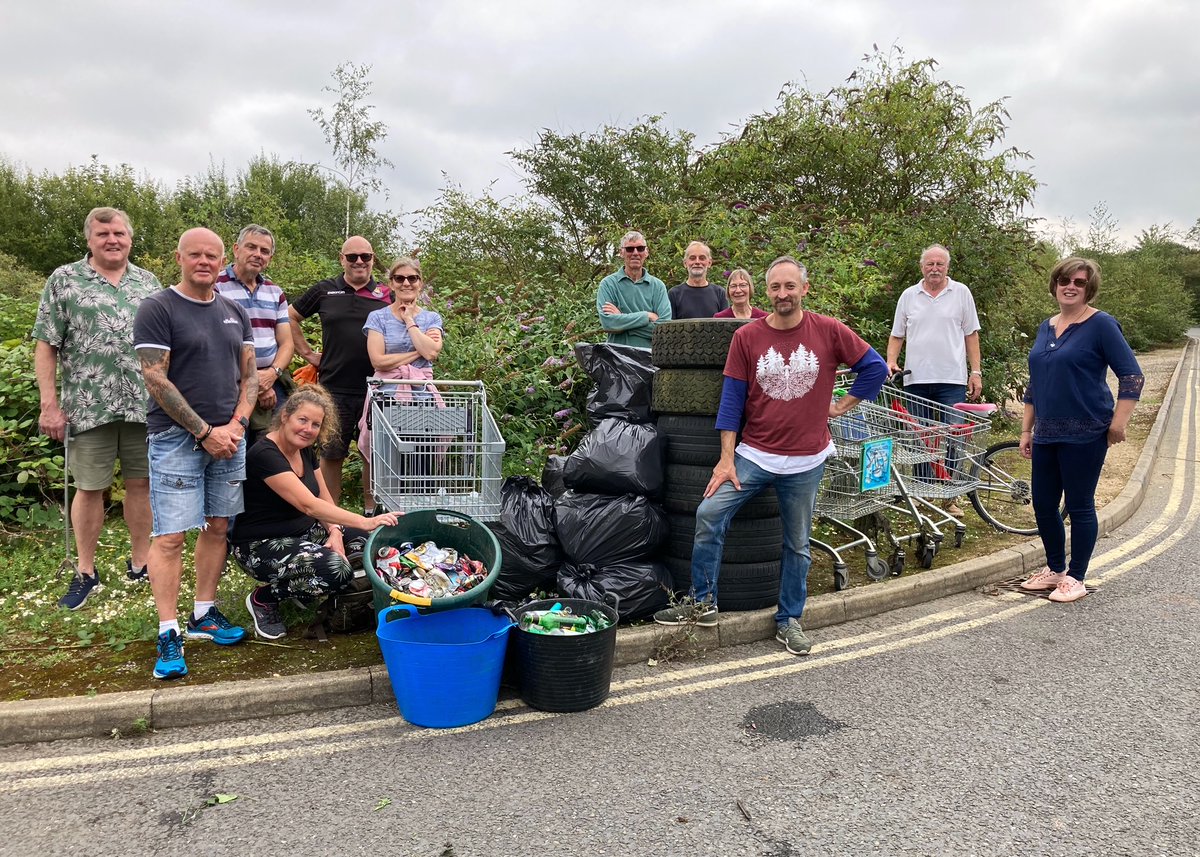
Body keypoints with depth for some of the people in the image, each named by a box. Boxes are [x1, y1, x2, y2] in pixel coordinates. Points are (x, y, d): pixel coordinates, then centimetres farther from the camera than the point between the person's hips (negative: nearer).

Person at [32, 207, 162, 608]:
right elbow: (46, 345, -1)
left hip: (145, 405, 2)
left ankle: (140, 563, 22)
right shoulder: (64, 280, 2)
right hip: (89, 406, -2)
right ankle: (85, 571, 20)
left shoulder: (148, 282, 10)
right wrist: (49, 404, -7)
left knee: (141, 483, 9)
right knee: (89, 488, 7)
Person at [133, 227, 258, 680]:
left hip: (229, 437, 5)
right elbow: (155, 380, -10)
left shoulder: (235, 313, 13)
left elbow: (249, 375, 13)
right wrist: (205, 431, -12)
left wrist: (236, 424, -3)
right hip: (176, 438, -5)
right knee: (170, 536, -6)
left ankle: (203, 615, 21)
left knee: (217, 527, 9)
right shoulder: (157, 309, -4)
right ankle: (168, 634, 1)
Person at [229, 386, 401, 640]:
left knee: (368, 541, -8)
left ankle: (300, 587, 11)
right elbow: (309, 505, -33)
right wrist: (365, 522, -40)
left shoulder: (306, 450, 4)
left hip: (302, 532, 9)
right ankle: (264, 598, -3)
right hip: (261, 545, -9)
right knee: (337, 571, -29)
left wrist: (334, 532, -14)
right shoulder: (264, 454, -23)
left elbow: (325, 500, 7)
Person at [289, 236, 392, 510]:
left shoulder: (387, 295, 5)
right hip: (334, 388, 0)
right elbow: (290, 317, 17)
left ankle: (372, 512, 22)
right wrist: (308, 353, 11)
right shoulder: (324, 291, 6)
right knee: (331, 453, 7)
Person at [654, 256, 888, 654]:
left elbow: (876, 367, 5)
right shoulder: (747, 336, -4)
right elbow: (732, 398, -3)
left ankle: (789, 620, 28)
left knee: (797, 544, 10)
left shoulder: (829, 332, -5)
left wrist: (842, 406, 2)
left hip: (806, 461, 0)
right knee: (709, 513, -14)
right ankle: (704, 602, 3)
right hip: (754, 454, 0)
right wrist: (726, 459, -6)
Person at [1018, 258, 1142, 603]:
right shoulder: (1046, 327, 13)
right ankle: (1055, 569, 28)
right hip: (1046, 435, 6)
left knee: (1079, 506, 2)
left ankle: (1075, 578, 16)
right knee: (1043, 506, 10)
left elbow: (1132, 376, -9)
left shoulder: (1101, 325, -6)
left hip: (1084, 436, -6)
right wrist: (1026, 429, 16)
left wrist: (1118, 423, -14)